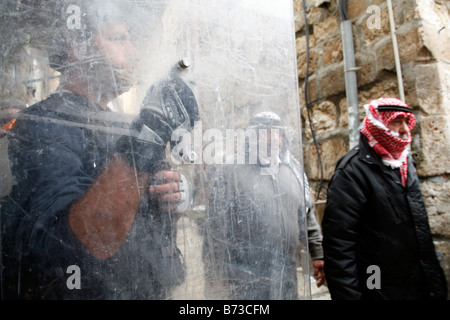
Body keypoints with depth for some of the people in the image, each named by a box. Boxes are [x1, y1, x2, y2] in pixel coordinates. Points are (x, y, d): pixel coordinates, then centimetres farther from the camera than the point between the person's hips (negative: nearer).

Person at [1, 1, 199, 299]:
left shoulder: (121, 125, 6)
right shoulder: (43, 125, -19)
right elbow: (71, 246, -33)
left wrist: (177, 194, -10)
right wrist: (145, 138, -35)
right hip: (86, 293, -7)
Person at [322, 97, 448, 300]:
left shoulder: (405, 163, 9)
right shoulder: (353, 171, -19)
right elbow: (338, 243, -24)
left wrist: (434, 280, 18)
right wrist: (348, 295, -25)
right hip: (379, 292, -7)